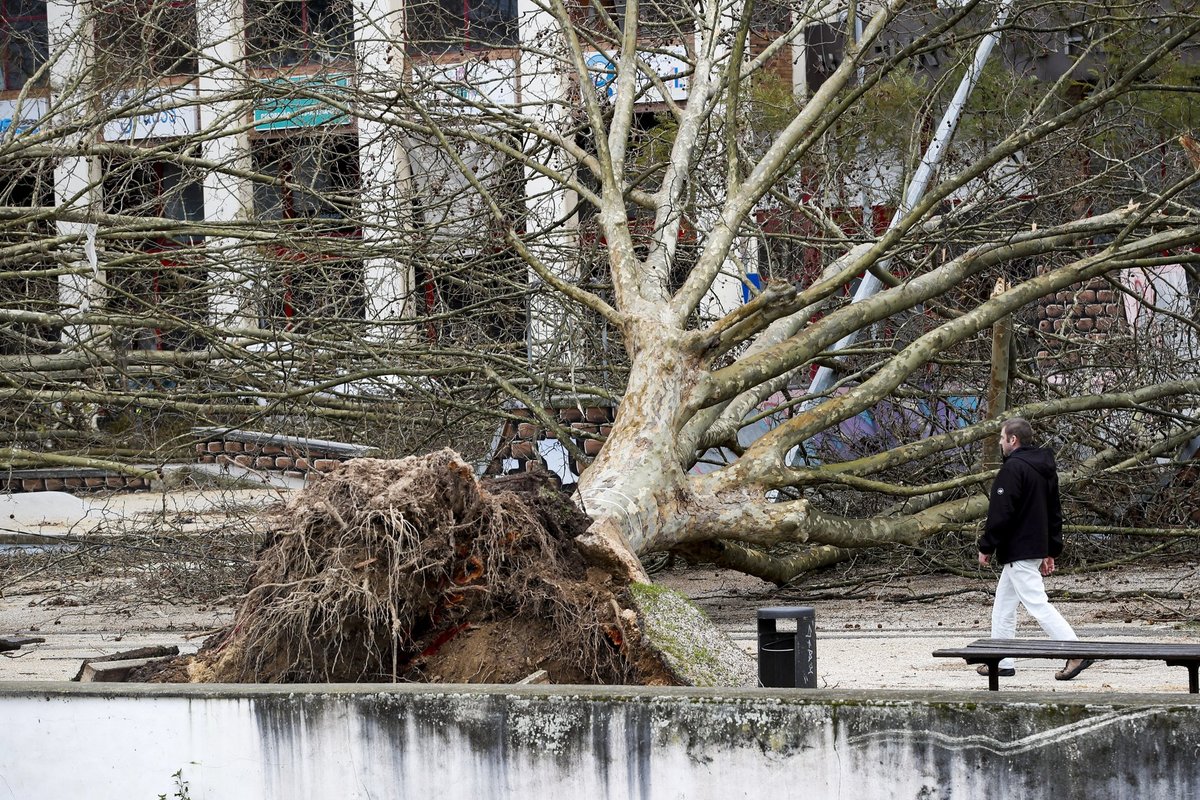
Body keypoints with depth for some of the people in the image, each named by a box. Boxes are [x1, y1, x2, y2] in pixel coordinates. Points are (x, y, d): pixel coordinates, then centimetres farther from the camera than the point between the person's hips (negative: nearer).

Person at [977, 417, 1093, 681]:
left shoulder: (1013, 468, -16)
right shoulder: (1046, 467, 14)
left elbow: (1001, 513, -19)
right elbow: (1055, 512, 19)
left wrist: (986, 547, -10)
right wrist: (1051, 551, 22)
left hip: (1017, 551, -10)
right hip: (1037, 547, 10)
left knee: (1037, 604, -11)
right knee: (1003, 605, 17)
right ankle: (1002, 661, 19)